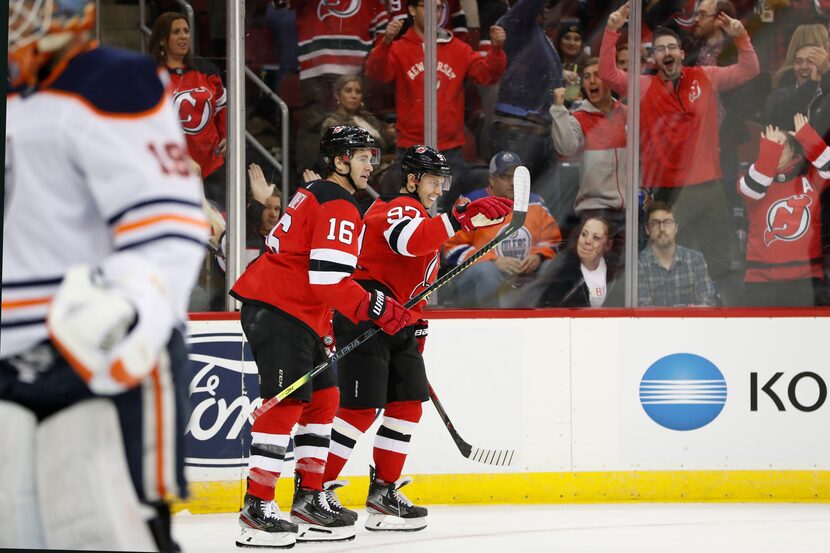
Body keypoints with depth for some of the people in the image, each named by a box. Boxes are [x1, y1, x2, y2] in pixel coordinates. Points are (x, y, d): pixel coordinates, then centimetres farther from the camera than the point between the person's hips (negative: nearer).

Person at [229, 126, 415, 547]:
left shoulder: (313, 196, 20)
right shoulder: (338, 208, -13)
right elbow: (328, 277, -23)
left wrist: (322, 330, 27)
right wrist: (376, 309, -20)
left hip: (293, 313, 11)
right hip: (280, 311, -11)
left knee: (322, 397, 14)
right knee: (287, 403, -12)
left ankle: (309, 500, 16)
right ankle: (257, 508, -14)